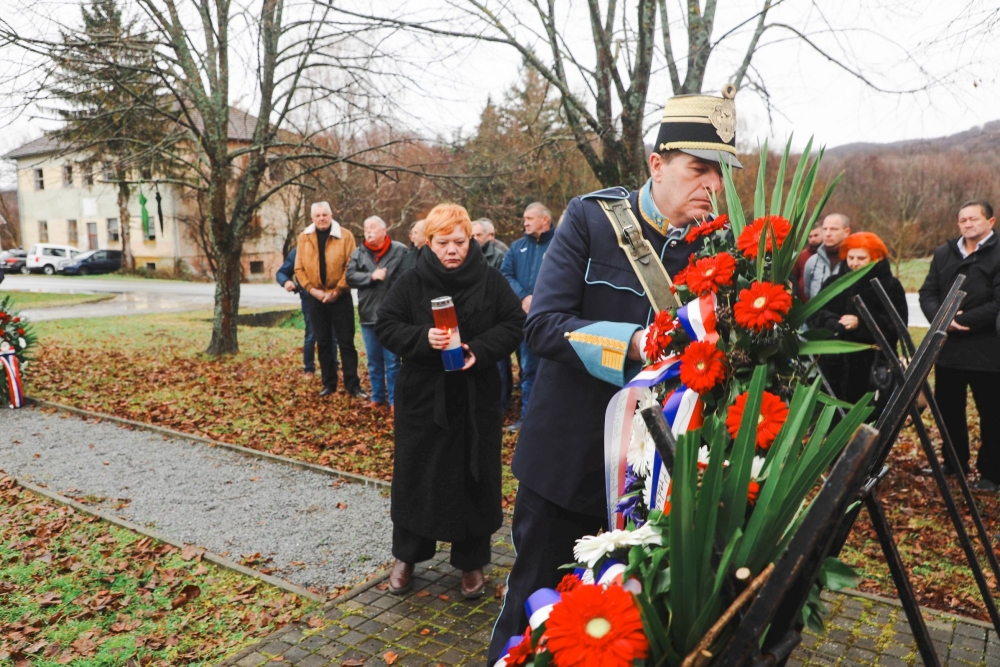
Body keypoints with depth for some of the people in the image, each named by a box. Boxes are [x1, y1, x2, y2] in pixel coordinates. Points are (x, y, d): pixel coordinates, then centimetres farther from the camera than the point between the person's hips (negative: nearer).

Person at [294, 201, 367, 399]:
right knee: (323, 342, 10)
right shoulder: (304, 237, 5)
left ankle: (352, 384, 7)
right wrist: (312, 290, -9)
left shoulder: (345, 235, -3)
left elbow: (351, 266, -8)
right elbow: (299, 268, 4)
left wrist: (336, 291, -13)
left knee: (346, 342, 0)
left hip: (340, 297, -3)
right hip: (315, 297, 3)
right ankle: (329, 383, 20)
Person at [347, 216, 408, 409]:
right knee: (374, 362, 14)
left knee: (392, 361, 2)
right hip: (368, 315, 5)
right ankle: (377, 397, 25)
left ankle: (394, 399, 11)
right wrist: (372, 276, -12)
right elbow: (350, 277, 0)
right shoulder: (358, 254, 10)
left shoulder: (400, 251, -5)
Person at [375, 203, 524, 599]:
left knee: (474, 478, 7)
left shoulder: (490, 280, -1)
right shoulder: (411, 282, -2)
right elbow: (385, 325, -3)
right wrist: (422, 338, -21)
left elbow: (514, 323, -1)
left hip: (477, 398, 0)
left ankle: (471, 561, 25)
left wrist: (480, 350, -17)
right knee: (416, 475, 9)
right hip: (422, 396, 0)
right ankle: (406, 556, 29)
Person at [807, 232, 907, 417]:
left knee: (870, 420, 1)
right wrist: (835, 324, -20)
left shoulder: (890, 286, 3)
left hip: (873, 367, -2)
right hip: (835, 365, 2)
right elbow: (815, 315, 0)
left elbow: (897, 324, -7)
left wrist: (861, 323, -19)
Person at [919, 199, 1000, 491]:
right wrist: (942, 318, -13)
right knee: (948, 409, 15)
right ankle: (955, 462, 31)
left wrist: (963, 320, -20)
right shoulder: (943, 253, 11)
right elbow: (927, 293, 5)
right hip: (948, 347, 6)